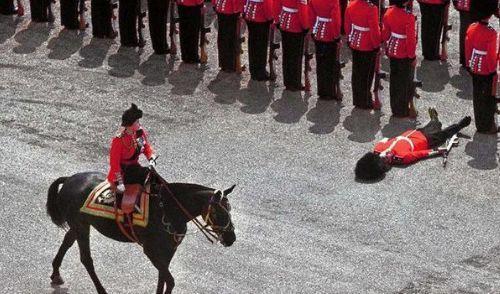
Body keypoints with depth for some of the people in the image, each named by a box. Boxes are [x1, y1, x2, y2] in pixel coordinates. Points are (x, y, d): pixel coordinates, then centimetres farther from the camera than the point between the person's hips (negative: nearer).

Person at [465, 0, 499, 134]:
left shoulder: (471, 28, -5)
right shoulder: (491, 33, -25)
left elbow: (468, 49, 5)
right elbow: (492, 55, -19)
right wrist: (493, 71, -6)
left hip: (475, 70, 6)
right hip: (487, 72, -6)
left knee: (477, 97, 17)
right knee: (489, 99, 9)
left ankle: (480, 124, 28)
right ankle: (488, 127, 18)